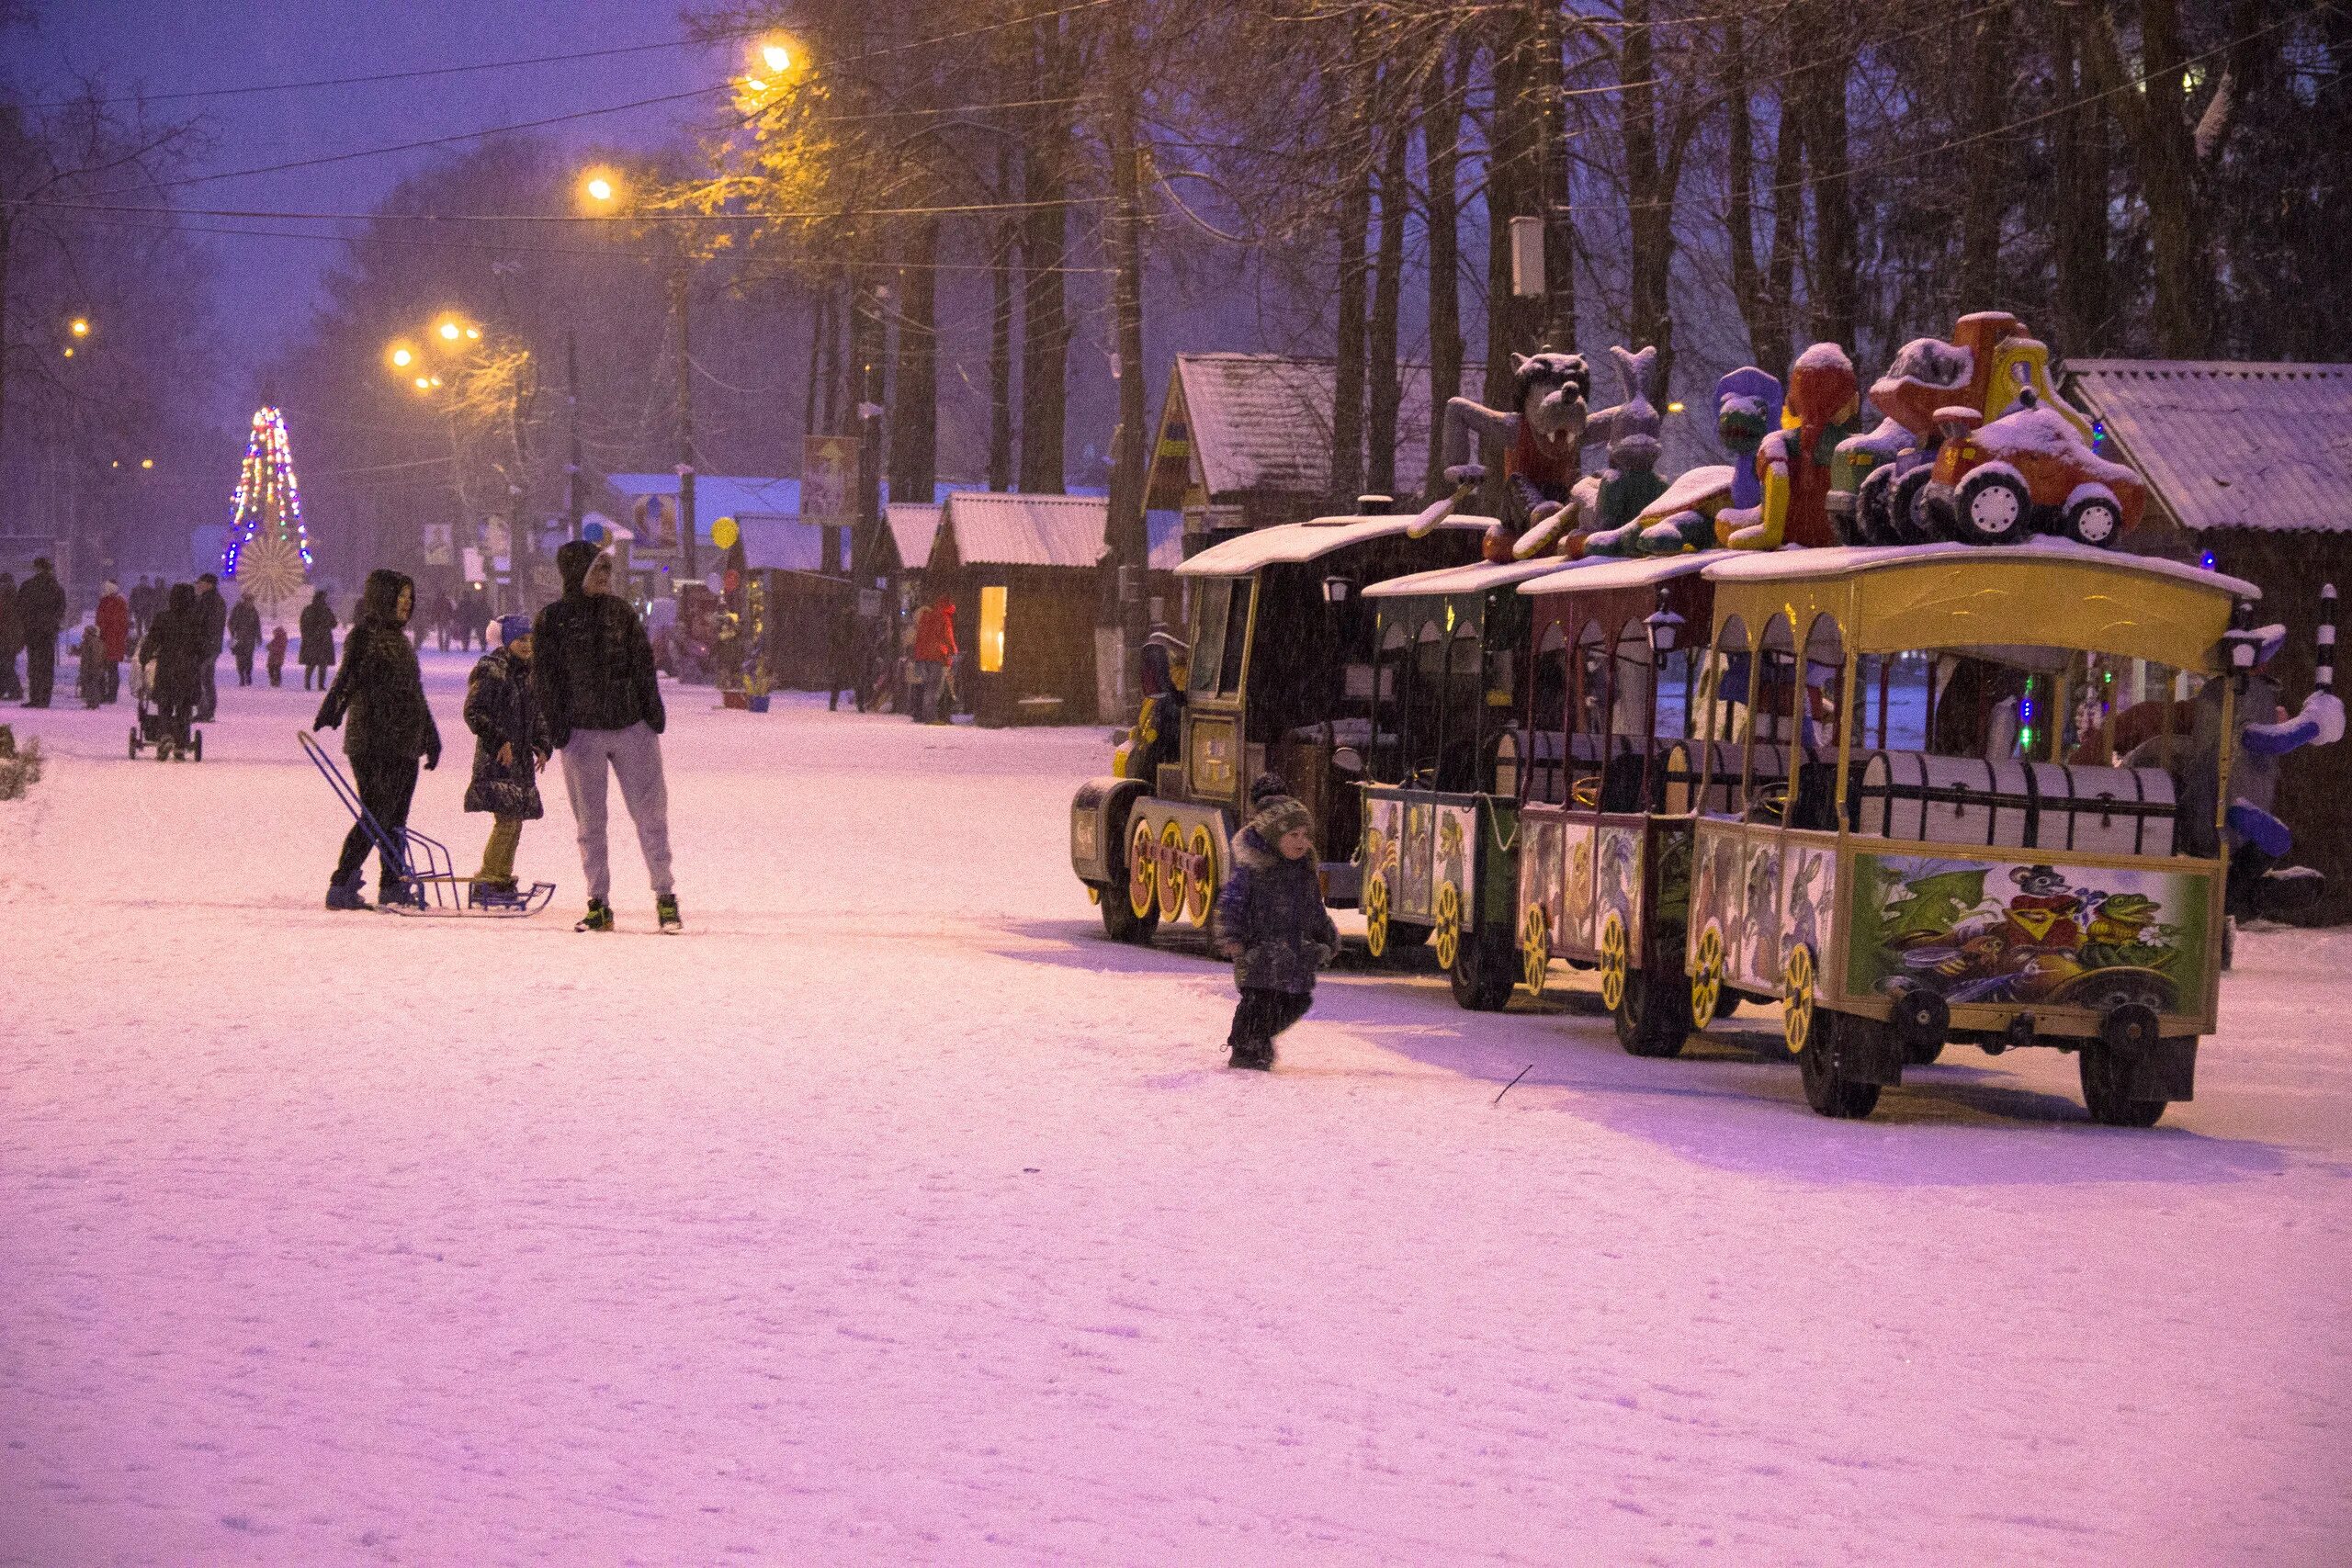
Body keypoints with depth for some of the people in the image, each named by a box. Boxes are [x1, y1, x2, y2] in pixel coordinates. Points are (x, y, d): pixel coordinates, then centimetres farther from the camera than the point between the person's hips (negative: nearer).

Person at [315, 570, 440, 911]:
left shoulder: (400, 639, 19)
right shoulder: (365, 634, -7)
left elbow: (415, 692, 26)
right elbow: (347, 678, -19)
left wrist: (430, 737, 30)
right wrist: (329, 713, -37)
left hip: (405, 742, 8)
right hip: (374, 744, -8)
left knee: (396, 819, 9)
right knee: (377, 815, -12)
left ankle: (393, 887, 15)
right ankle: (341, 886, -9)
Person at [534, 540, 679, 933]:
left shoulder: (620, 612, 9)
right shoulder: (553, 620, 1)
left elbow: (642, 663, 12)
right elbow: (544, 678, 0)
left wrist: (653, 710, 7)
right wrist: (556, 726, -6)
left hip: (633, 726, 2)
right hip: (582, 731, -2)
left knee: (650, 813, -1)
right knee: (590, 822, 3)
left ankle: (664, 896, 5)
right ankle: (598, 905, 9)